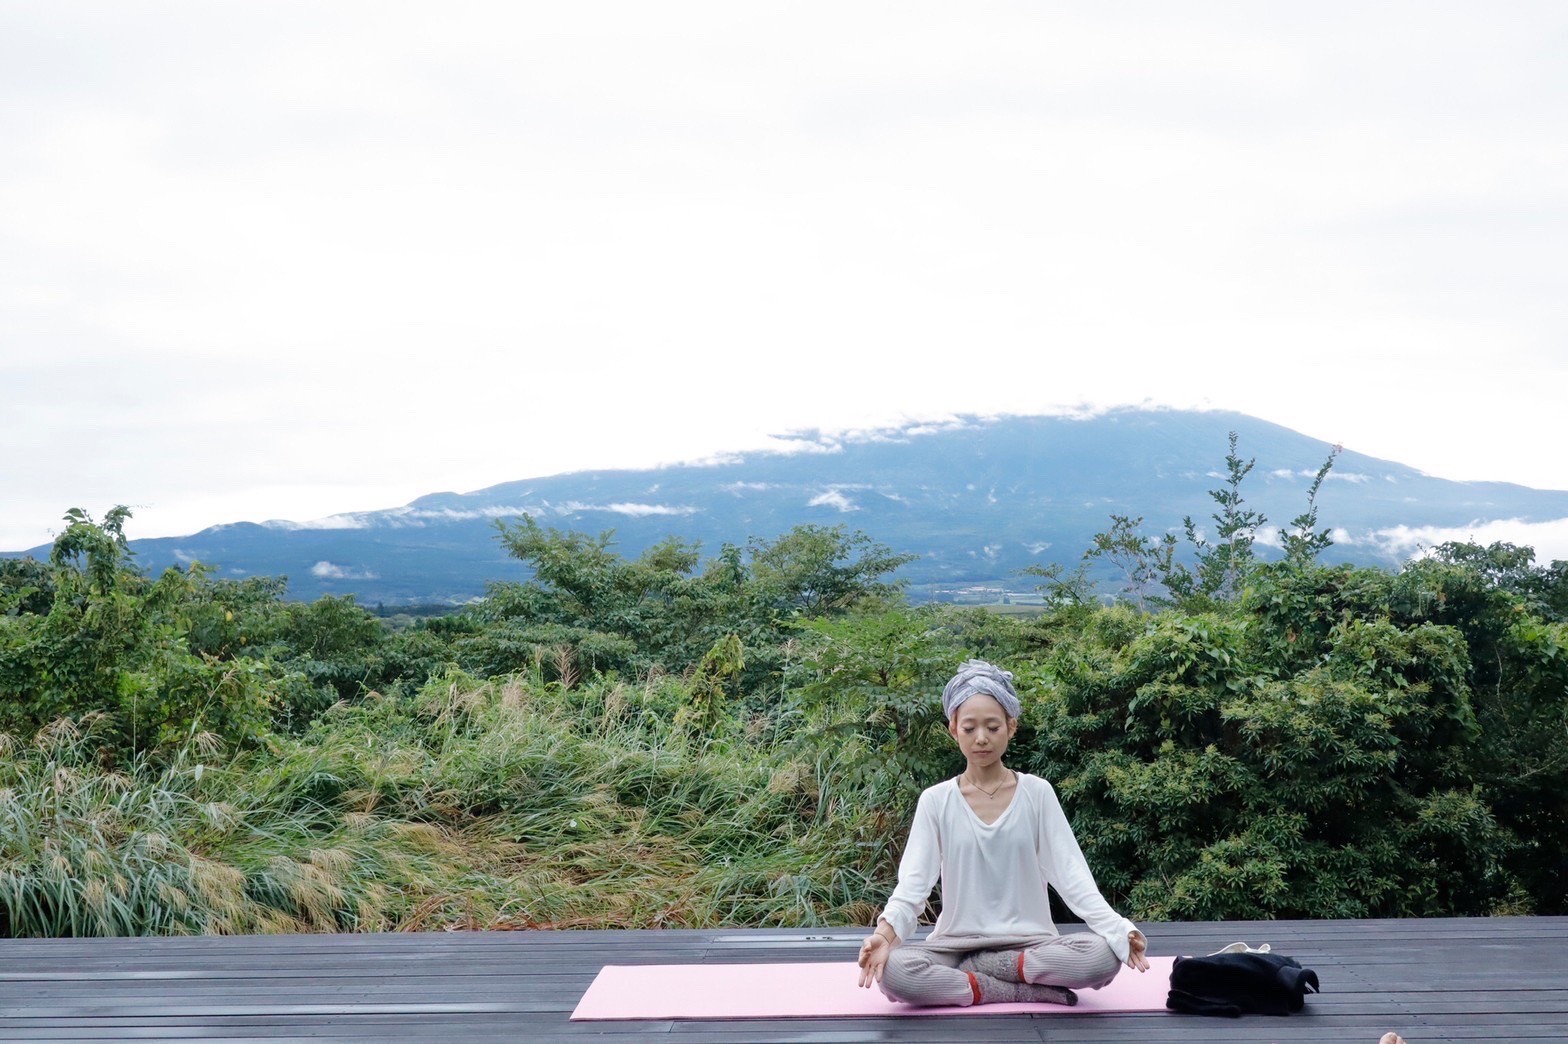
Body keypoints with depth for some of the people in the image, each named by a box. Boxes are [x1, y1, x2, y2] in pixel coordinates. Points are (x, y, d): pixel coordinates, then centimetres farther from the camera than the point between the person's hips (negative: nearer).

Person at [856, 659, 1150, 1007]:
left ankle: (964, 974, -15)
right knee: (893, 969, -32)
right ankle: (1033, 992, -20)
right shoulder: (935, 800, 1)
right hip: (956, 945, 0)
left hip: (1029, 944, 1)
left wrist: (1118, 929, -19)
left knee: (1105, 955, -30)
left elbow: (1070, 872, -3)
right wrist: (886, 931, -29)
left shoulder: (1037, 793, 2)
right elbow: (913, 881, -8)